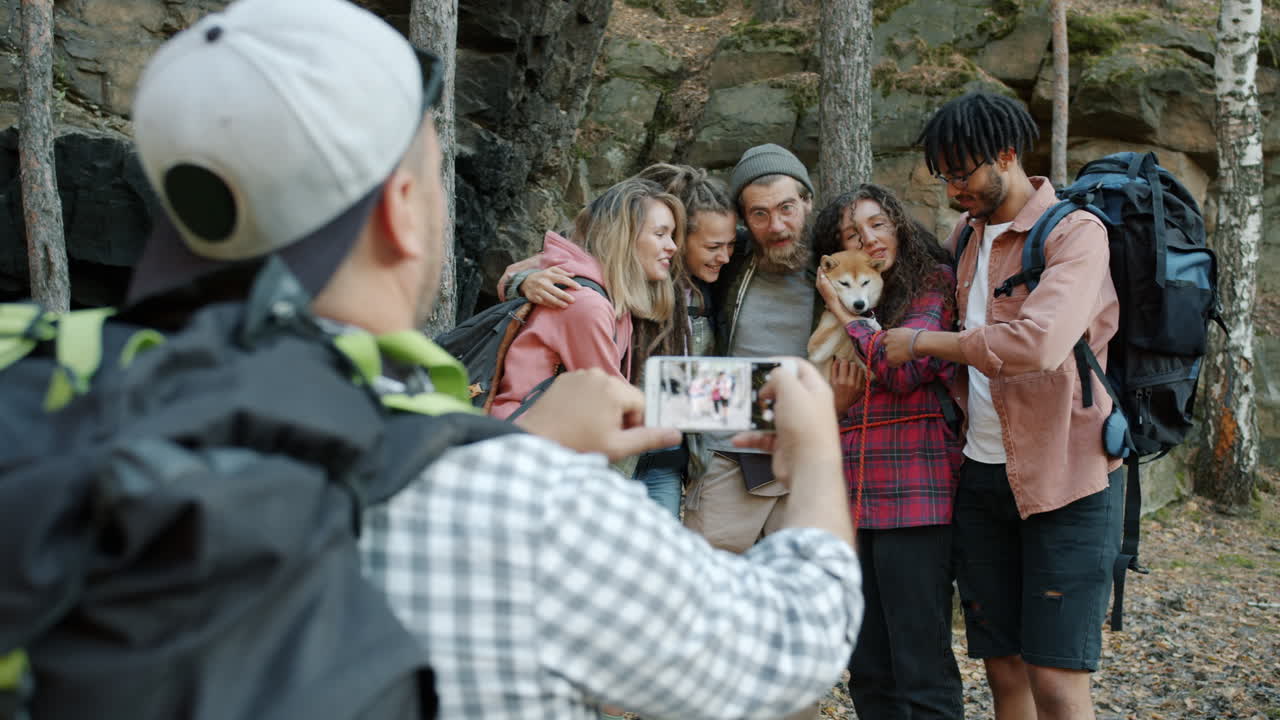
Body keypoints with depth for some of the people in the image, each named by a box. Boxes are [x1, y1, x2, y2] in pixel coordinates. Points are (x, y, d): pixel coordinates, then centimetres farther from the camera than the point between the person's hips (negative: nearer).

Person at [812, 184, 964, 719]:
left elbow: (905, 366, -15)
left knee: (922, 674, -7)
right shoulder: (847, 303, 19)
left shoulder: (935, 285, 1)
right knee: (868, 675, 11)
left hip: (913, 497, -7)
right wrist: (835, 401, 0)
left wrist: (847, 316, -2)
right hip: (852, 498, 7)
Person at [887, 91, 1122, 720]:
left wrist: (921, 343, -16)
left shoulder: (1076, 233, -11)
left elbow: (1039, 342, -27)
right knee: (1003, 669, 8)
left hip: (1065, 478, -7)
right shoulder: (965, 236, 14)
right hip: (981, 473, 7)